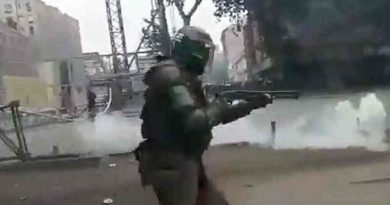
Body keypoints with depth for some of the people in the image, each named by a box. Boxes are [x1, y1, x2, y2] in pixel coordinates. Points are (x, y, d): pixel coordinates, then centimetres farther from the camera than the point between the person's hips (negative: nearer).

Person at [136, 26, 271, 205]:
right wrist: (217, 107, -9)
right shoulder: (171, 76, -17)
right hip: (171, 166, -10)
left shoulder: (185, 77, 15)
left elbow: (218, 116, 23)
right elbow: (192, 120, -28)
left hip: (186, 163, 10)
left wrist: (251, 105, 18)